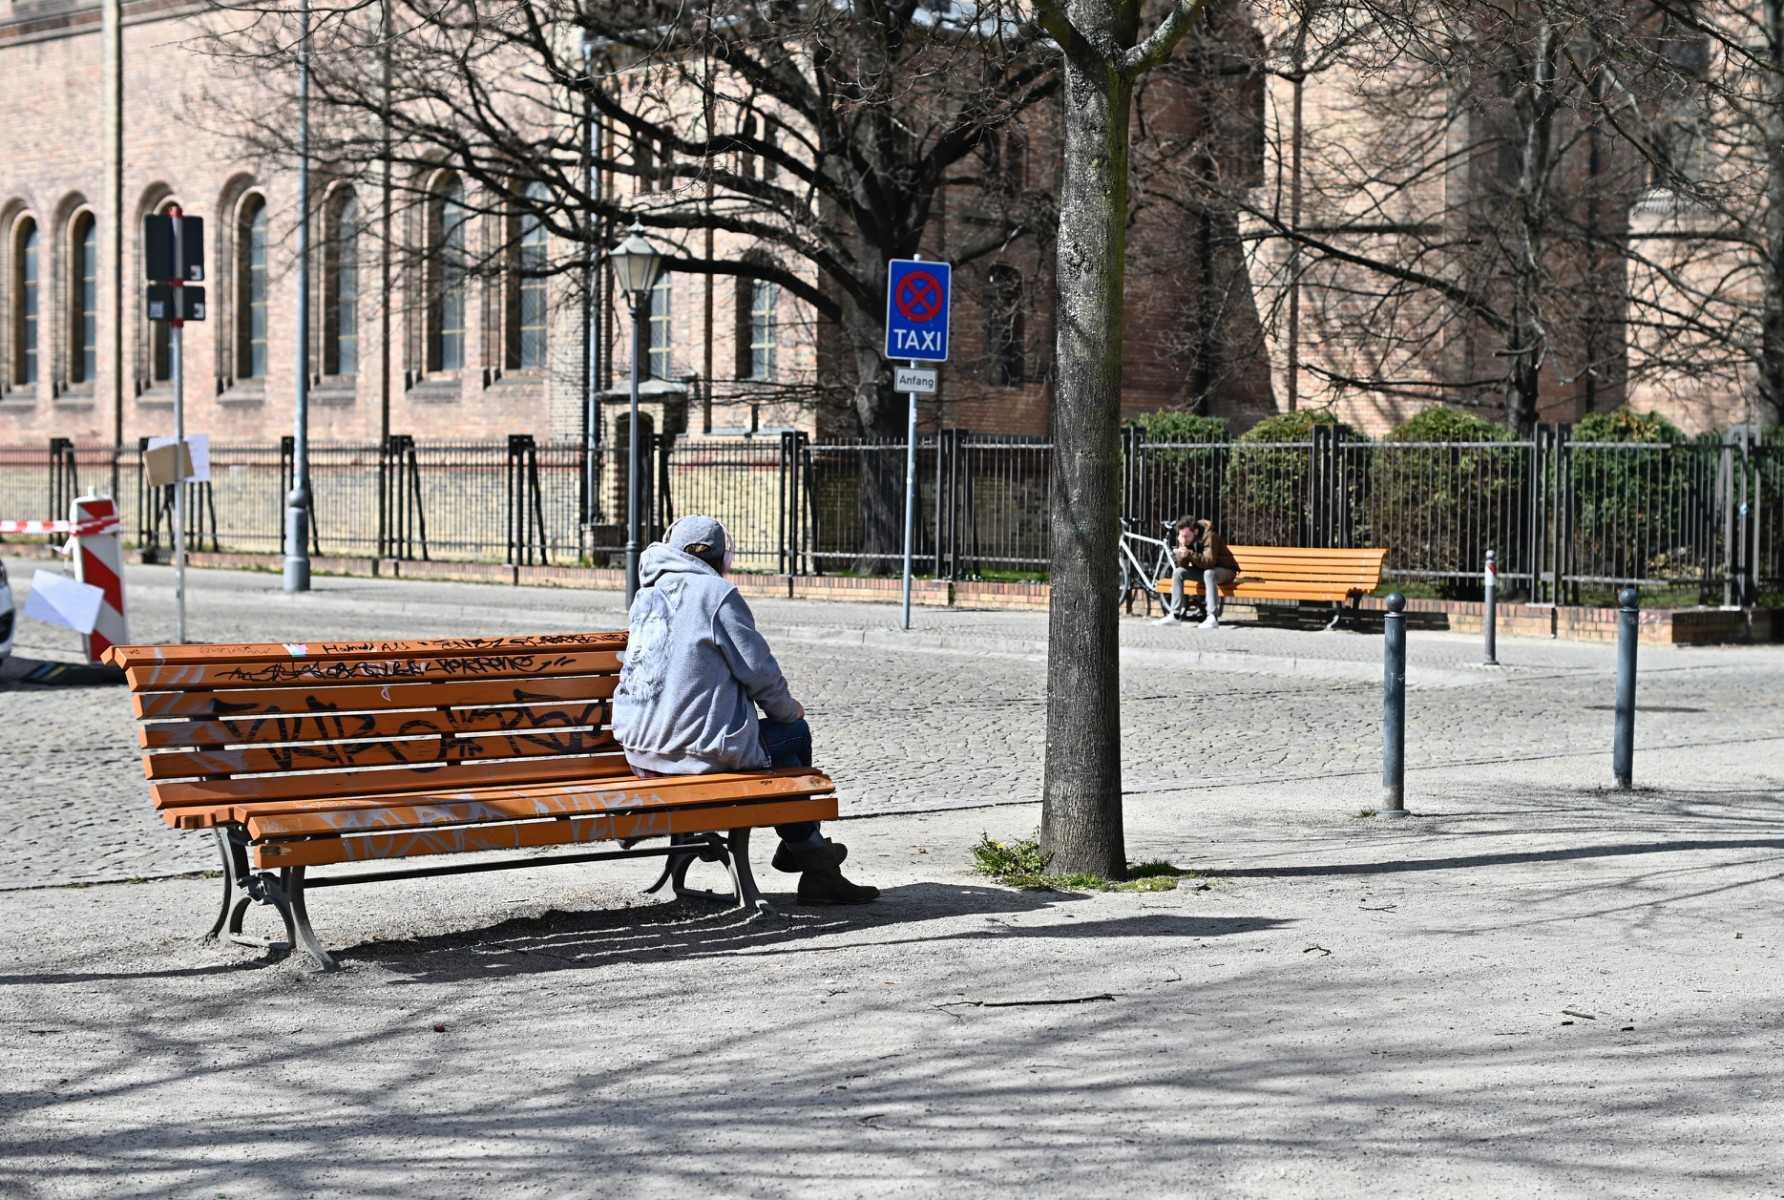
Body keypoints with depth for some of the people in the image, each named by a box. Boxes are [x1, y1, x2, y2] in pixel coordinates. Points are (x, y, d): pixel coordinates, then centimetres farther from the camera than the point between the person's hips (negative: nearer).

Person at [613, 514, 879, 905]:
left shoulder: (645, 597, 15)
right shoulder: (716, 593, -8)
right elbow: (759, 669, -7)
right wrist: (788, 708, 13)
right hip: (698, 749, -8)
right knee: (794, 732, 17)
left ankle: (806, 847, 35)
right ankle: (806, 847, 29)